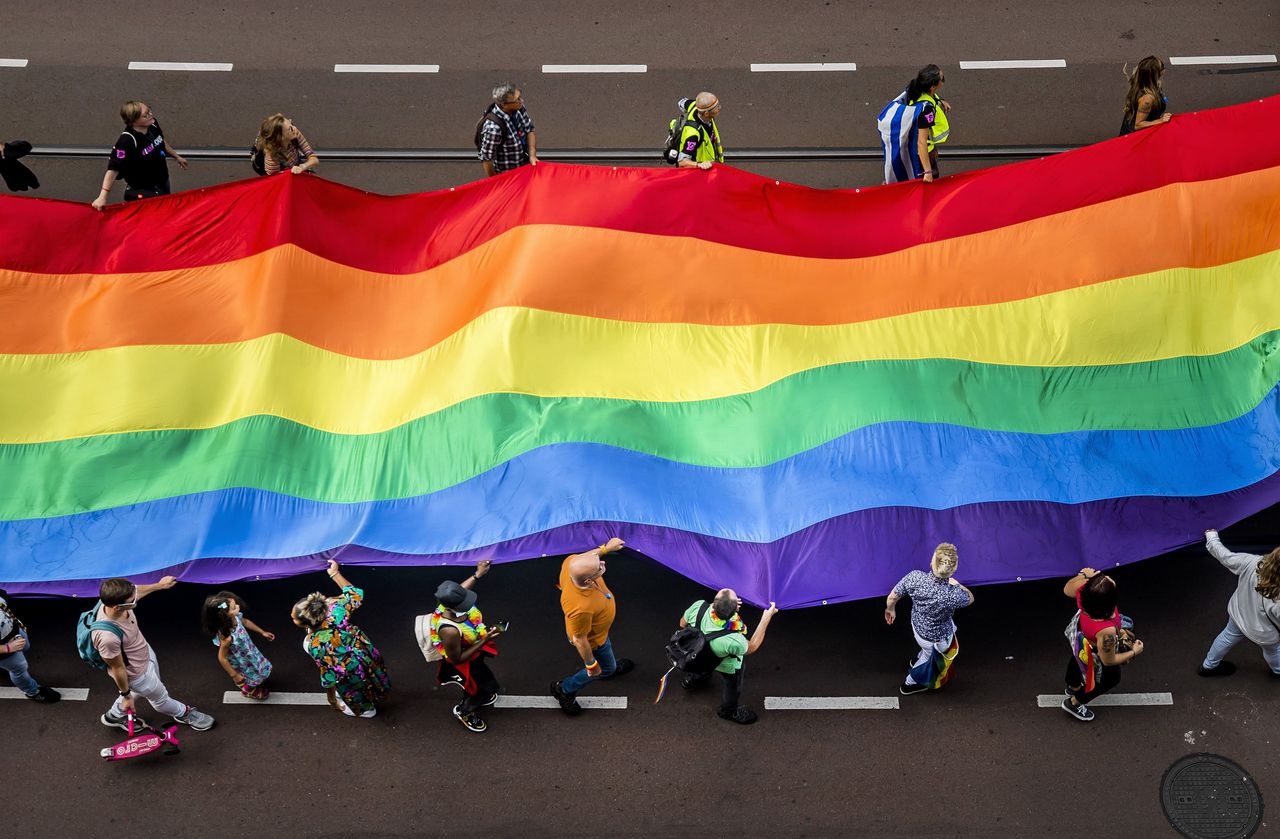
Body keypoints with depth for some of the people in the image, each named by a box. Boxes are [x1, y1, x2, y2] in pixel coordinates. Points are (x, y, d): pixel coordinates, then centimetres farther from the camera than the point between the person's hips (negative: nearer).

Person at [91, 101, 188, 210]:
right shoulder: (126, 141, -33)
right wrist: (103, 196, -41)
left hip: (163, 184, 8)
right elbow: (113, 169, -35)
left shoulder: (153, 125, -11)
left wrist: (176, 157, 27)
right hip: (142, 194, -8)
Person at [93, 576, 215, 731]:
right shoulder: (107, 636, -46)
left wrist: (159, 585, 15)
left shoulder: (115, 601, -27)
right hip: (137, 672, -7)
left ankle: (115, 715, 58)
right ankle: (184, 714, 54)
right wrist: (126, 695, -12)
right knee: (160, 697, 24)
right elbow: (118, 668, -28)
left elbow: (137, 591, 0)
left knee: (140, 689, 35)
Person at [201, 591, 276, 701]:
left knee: (262, 668, 31)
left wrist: (262, 632, 10)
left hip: (248, 651, 6)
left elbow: (245, 622, -1)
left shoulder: (236, 617, -27)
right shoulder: (227, 637, -46)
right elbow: (222, 658, -30)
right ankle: (249, 690, 58)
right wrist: (234, 676, -19)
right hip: (242, 663, -6)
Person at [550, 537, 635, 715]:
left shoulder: (571, 561, -35)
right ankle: (564, 690, 43)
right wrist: (591, 665, -15)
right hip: (592, 640, -7)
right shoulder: (581, 608, -51)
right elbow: (579, 640, -32)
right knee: (605, 668, 24)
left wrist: (606, 548, 0)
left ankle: (610, 667, 70)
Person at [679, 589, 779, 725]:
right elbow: (751, 647, -22)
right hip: (727, 667, -4)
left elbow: (683, 623, -16)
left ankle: (694, 678, 69)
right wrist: (766, 618, -24)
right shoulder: (733, 641, -48)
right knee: (733, 686, 30)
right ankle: (729, 711, 57)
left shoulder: (699, 607, -42)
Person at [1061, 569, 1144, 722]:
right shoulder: (1106, 630, -49)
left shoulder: (1083, 588, -38)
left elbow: (1067, 589, -11)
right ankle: (1074, 703, 52)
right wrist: (1134, 652, -14)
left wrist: (1083, 575, -3)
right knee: (1111, 678, 29)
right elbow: (1108, 661, -27)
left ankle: (1073, 687, 73)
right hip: (1096, 656, -5)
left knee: (1076, 659, 38)